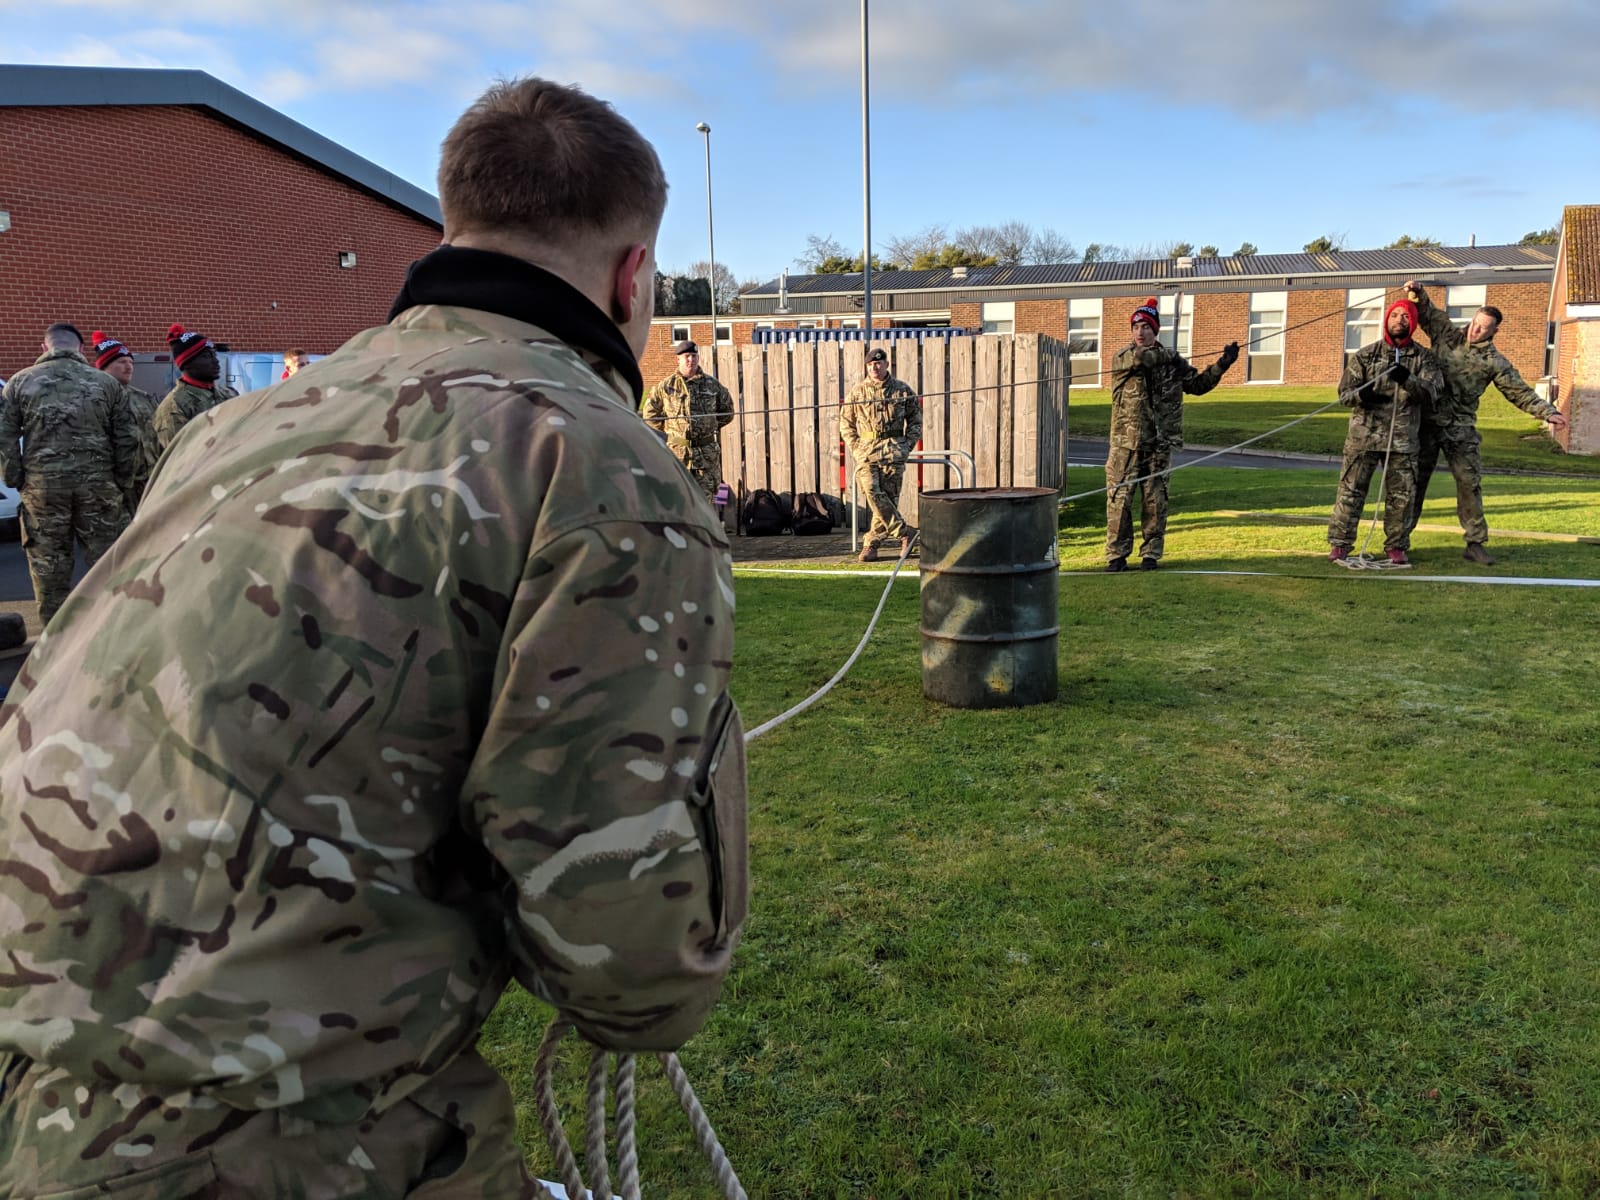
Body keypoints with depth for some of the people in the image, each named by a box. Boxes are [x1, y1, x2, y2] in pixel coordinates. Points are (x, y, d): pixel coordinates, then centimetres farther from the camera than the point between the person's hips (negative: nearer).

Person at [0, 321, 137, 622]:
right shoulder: (106, 382, 3)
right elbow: (126, 440, 2)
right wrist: (122, 483, 9)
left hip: (42, 485, 0)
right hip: (98, 485, 0)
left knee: (49, 565, 9)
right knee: (105, 561, 7)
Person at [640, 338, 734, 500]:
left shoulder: (712, 385, 6)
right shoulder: (665, 386, 2)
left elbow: (727, 409, 19)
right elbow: (649, 413, 10)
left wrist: (712, 426, 12)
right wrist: (665, 431, 6)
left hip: (707, 453, 1)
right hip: (676, 451, -1)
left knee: (706, 497, 4)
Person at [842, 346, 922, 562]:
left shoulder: (902, 390, 9)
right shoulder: (856, 392, 10)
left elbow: (915, 418, 15)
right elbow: (846, 422, 15)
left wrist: (908, 443, 2)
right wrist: (855, 447, 3)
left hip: (893, 450, 0)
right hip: (866, 450, 1)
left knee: (889, 497, -5)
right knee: (873, 492, -17)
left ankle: (871, 543, 4)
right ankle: (904, 533, -8)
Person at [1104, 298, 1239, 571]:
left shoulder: (1172, 361, 10)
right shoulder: (1122, 358, 1)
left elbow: (1197, 384, 17)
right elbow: (1139, 358, -22)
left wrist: (1222, 365, 6)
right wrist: (1168, 355, -12)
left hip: (1159, 445, 2)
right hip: (1126, 444, -2)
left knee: (1155, 502, 5)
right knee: (1119, 500, -3)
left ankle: (1151, 554, 14)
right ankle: (1117, 555, 6)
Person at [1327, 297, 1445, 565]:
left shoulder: (1424, 359, 7)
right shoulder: (1365, 355, 6)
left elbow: (1432, 393, -6)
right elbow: (1344, 392, 3)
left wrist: (1408, 379, -24)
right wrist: (1360, 395, -20)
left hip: (1402, 439, 1)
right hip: (1364, 435, -1)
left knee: (1401, 495, 5)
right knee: (1351, 490, -1)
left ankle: (1396, 547, 16)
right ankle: (1339, 545, 5)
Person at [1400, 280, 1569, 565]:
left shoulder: (1495, 362, 2)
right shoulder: (1447, 335, 5)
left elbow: (1520, 392, 2)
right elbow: (1425, 311, 6)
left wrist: (1548, 412, -10)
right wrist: (1417, 292, -14)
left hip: (1460, 428, 0)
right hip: (1427, 421, 0)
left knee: (1470, 483, -2)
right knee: (1414, 480, 4)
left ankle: (1475, 543, 5)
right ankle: (1400, 538, 12)